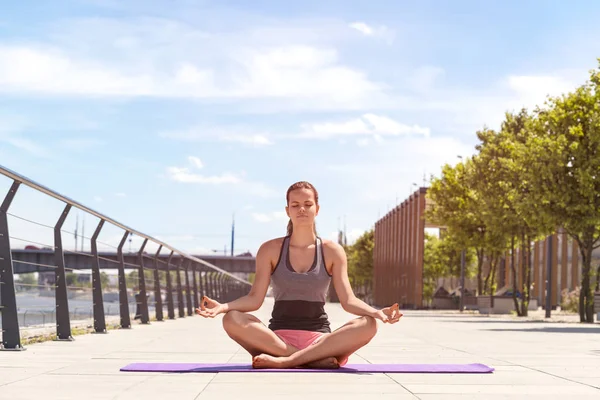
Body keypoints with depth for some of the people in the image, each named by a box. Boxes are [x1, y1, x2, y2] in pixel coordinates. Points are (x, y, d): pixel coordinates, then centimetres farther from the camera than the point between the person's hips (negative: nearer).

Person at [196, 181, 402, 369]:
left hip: (319, 340, 1)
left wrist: (376, 312, -24)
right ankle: (316, 360, -32)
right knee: (232, 319, -29)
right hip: (277, 339, 0)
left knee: (368, 324, -29)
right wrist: (222, 306, -22)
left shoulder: (332, 251, 5)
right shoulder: (270, 250, 5)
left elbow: (348, 300, -3)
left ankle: (283, 361, -34)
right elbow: (255, 298, -3)